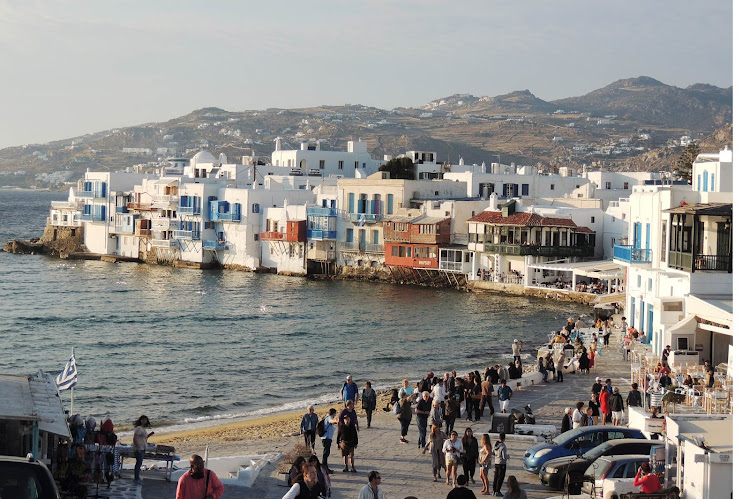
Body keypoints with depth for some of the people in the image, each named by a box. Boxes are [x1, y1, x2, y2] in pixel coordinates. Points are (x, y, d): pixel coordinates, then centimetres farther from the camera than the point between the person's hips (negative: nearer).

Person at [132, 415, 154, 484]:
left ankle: (136, 477, 22)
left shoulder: (143, 429, 14)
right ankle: (136, 479, 0)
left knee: (139, 463, 14)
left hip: (143, 448, 10)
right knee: (139, 463, -6)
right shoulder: (139, 428, -14)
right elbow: (135, 438, -20)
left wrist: (149, 435, 9)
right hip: (139, 449, -10)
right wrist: (138, 447, -25)